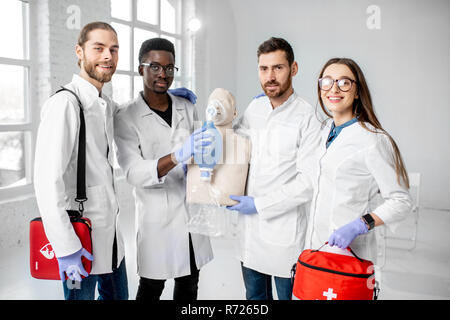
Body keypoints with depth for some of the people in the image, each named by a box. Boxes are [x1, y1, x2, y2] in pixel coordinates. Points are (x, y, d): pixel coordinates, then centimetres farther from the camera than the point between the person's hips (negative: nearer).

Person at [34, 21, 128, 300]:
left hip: (110, 228, 8)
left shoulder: (106, 105, 10)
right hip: (81, 235, -8)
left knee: (118, 295, 20)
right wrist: (66, 247, -22)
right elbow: (48, 181, -21)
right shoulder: (65, 103, -16)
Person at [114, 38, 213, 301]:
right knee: (152, 287, 8)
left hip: (191, 211, 5)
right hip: (157, 216, -5)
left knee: (189, 283, 16)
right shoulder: (126, 118, -10)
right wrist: (176, 156, -36)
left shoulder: (187, 108, 7)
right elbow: (133, 173, -21)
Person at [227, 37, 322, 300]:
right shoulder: (255, 108, 6)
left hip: (284, 227, -6)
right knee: (254, 295, 21)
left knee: (288, 294, 11)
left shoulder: (307, 116, -14)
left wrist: (260, 204, -15)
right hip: (250, 223, 6)